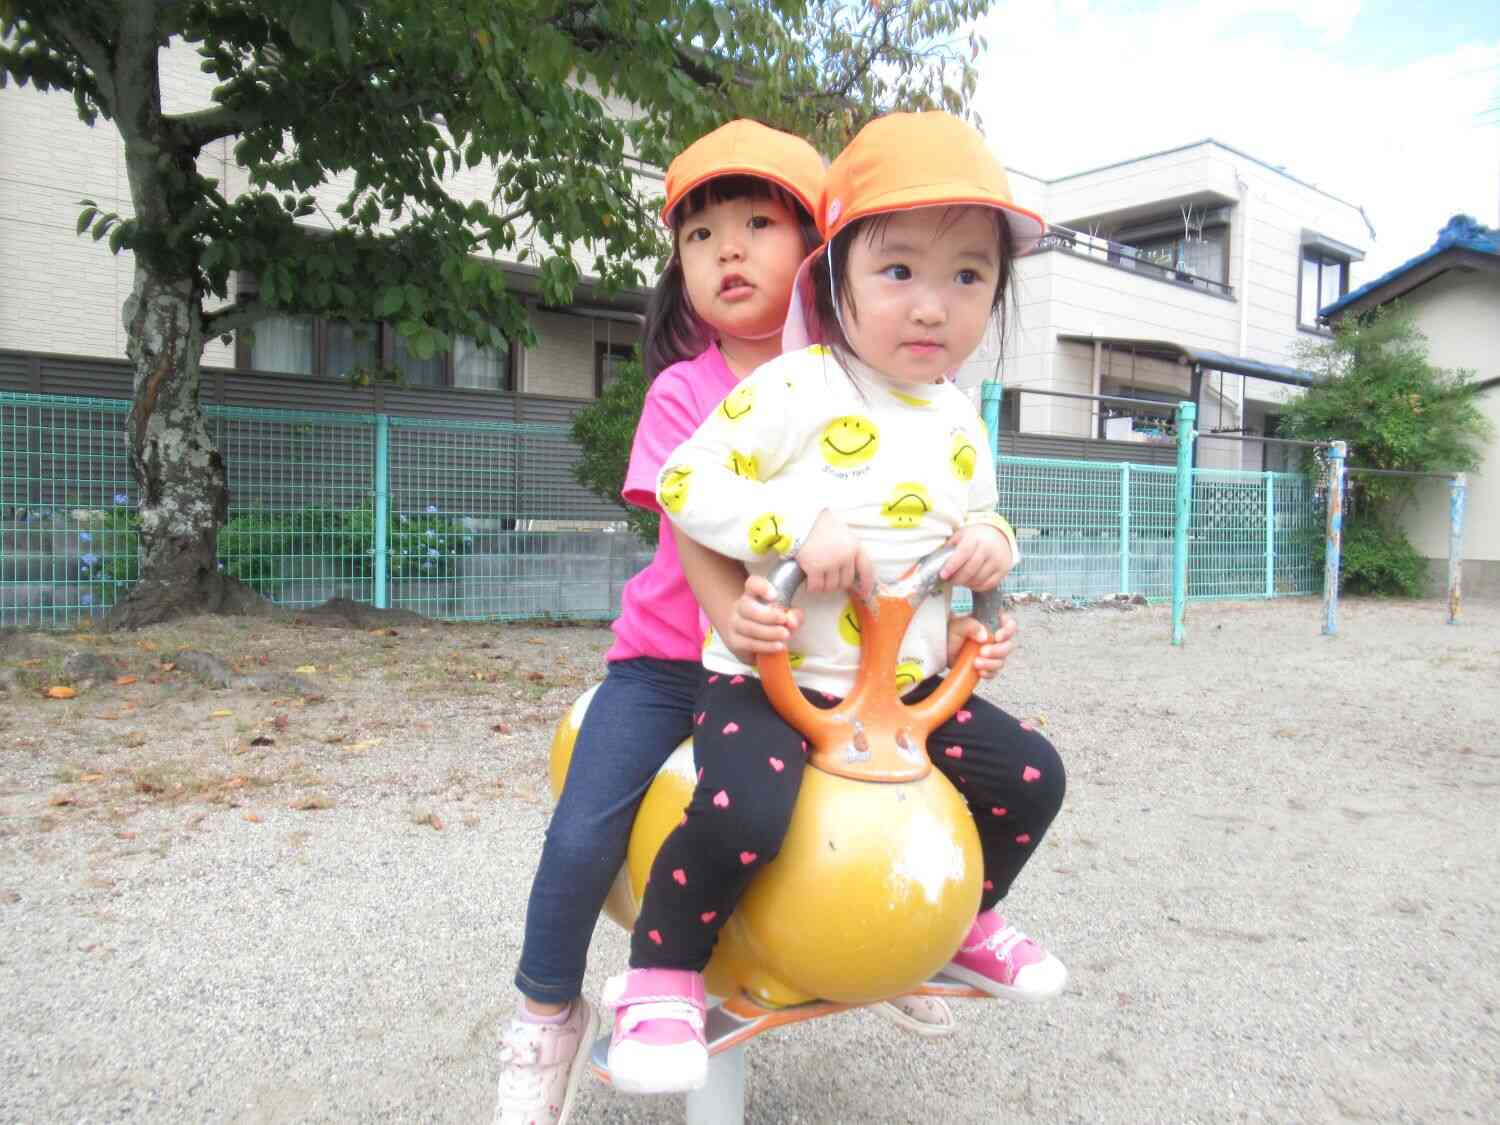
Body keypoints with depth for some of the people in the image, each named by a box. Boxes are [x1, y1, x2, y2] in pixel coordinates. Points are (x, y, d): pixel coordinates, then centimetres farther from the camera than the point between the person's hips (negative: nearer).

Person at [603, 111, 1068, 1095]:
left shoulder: (959, 417, 9)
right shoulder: (793, 390, -13)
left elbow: (975, 516, 23)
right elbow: (686, 484, -14)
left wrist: (993, 542, -1)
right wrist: (797, 528, -26)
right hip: (771, 677, -6)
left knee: (1031, 775, 7)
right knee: (742, 812, -31)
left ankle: (969, 921, 35)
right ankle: (662, 975, -2)